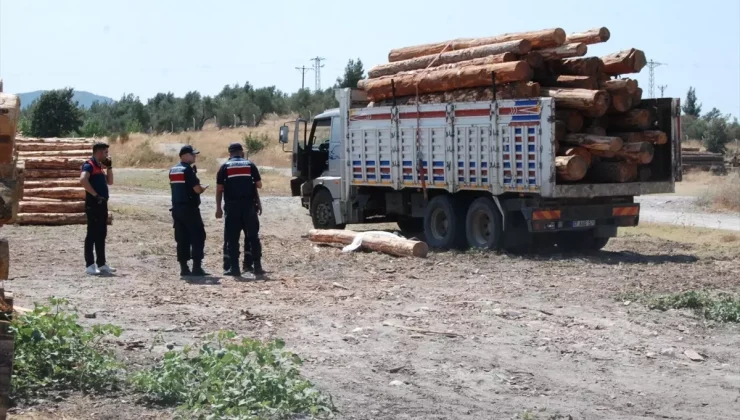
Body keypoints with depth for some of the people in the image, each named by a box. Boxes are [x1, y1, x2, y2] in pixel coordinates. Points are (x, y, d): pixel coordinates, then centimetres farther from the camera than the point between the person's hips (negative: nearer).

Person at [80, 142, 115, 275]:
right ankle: (90, 265, -3)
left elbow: (109, 182, 24)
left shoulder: (100, 166, 18)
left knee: (102, 234, 12)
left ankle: (101, 263, 18)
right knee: (92, 234, -6)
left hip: (102, 204, 9)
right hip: (93, 204, -9)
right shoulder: (89, 165, -11)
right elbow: (83, 180, -28)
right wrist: (95, 195, -22)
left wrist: (109, 167, 12)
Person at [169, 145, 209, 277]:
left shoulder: (173, 170, 12)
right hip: (189, 208, -8)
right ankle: (197, 267, -7)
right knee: (198, 237, -2)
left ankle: (184, 268, 7)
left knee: (182, 239, 8)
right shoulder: (188, 169, -13)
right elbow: (197, 189, -18)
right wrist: (204, 187, 3)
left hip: (177, 208, 8)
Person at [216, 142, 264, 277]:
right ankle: (257, 267, 5)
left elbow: (219, 189, 1)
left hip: (232, 205, -1)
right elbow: (259, 184, 8)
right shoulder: (250, 165, 7)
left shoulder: (225, 167, 4)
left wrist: (218, 208, 5)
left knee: (232, 238, 3)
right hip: (249, 205, 1)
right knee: (253, 236, 7)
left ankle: (234, 268, 0)